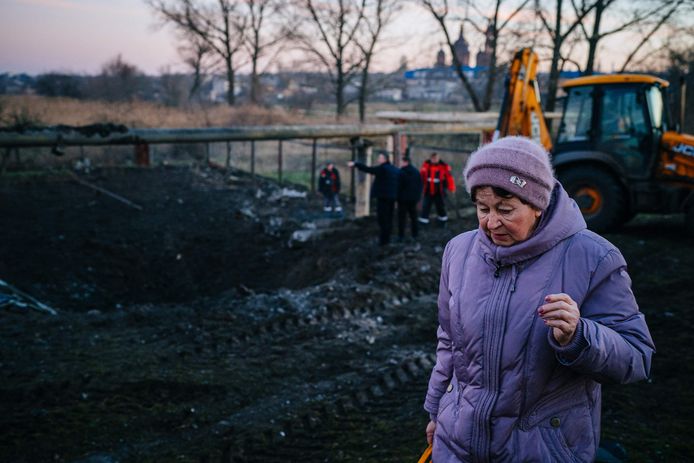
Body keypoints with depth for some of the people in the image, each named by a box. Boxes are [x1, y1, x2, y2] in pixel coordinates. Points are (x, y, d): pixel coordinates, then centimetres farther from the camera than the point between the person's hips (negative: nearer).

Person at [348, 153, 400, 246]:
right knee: (389, 218, 15)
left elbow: (368, 169, -19)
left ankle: (383, 239, -3)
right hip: (392, 196, 8)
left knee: (382, 219, -4)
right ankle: (387, 238, 21)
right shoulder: (395, 170, 12)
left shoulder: (382, 168, -14)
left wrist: (355, 164, -17)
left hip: (383, 197, -8)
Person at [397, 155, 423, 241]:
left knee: (402, 217, -1)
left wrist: (397, 197, -3)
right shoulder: (416, 172, 7)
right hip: (414, 198, 6)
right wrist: (418, 197, 15)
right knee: (413, 216, 14)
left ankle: (401, 235, -3)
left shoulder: (401, 172, -13)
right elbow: (420, 185, 11)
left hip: (403, 198, -5)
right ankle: (414, 235, 17)